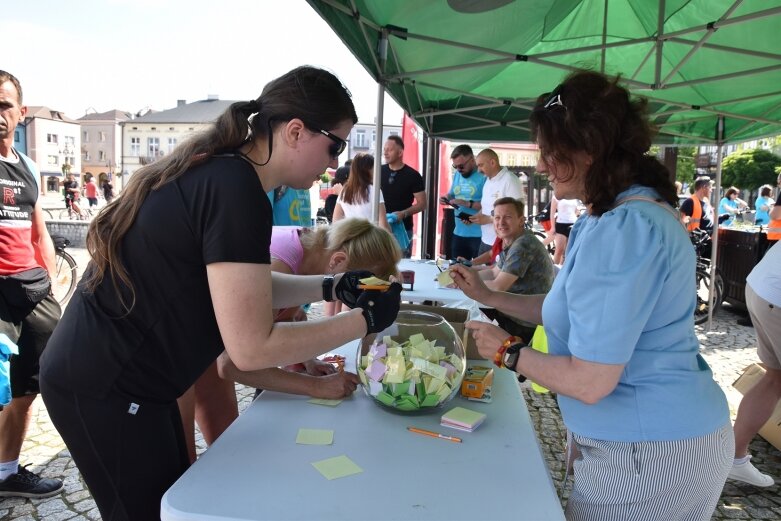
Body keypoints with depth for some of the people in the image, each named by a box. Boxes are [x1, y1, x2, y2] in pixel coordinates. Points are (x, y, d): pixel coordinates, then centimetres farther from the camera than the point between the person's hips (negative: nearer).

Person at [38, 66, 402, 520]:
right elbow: (252, 347, -26)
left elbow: (246, 287, 14)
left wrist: (331, 287, 3)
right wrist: (365, 319, -17)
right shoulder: (237, 189, -26)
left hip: (109, 376, 9)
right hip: (105, 389, -9)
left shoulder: (219, 170, 4)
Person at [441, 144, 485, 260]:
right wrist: (446, 198, 1)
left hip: (479, 235, -7)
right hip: (458, 233, 7)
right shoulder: (457, 174, 11)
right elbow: (451, 194, 23)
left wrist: (468, 204, -24)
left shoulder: (484, 176, -13)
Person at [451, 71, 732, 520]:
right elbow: (575, 309, 15)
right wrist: (490, 296, 10)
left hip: (645, 453, -10)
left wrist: (506, 351, -12)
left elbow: (589, 382, -28)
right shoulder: (636, 210, 8)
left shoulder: (621, 230, -29)